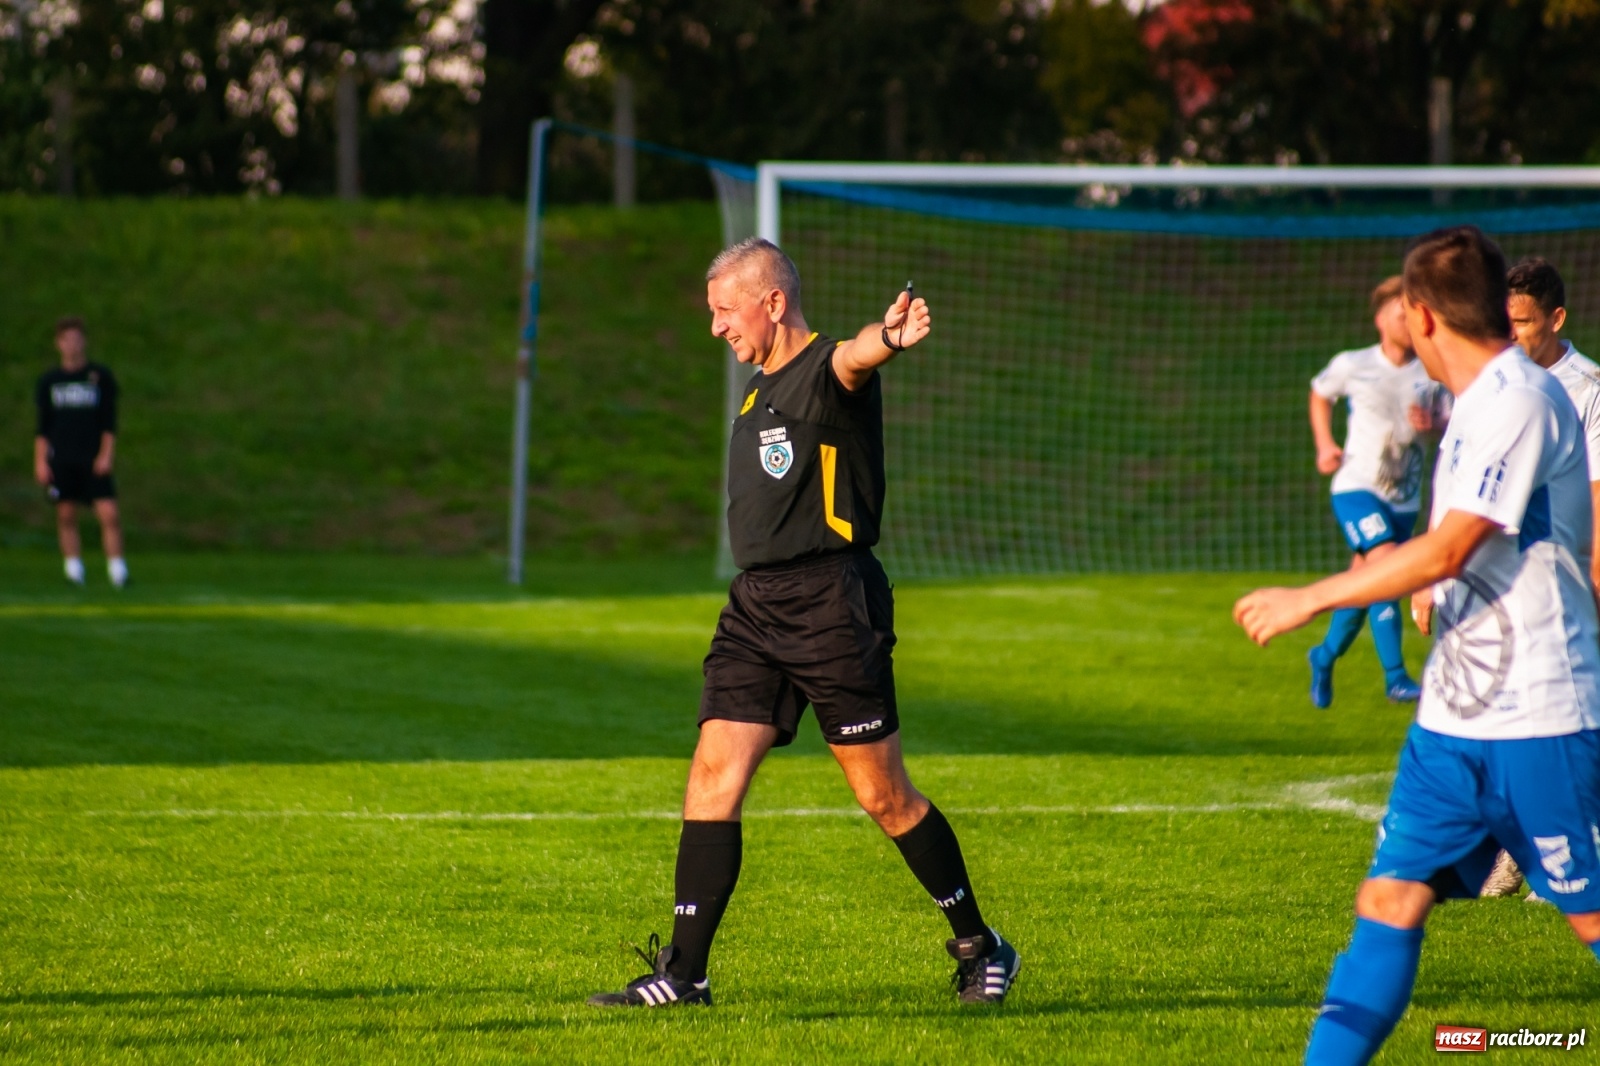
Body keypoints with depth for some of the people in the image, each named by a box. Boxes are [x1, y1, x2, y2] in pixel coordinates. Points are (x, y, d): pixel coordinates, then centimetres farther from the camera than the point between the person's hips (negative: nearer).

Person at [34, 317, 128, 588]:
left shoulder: (101, 376, 5)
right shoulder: (49, 381, 8)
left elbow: (109, 421, 4)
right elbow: (42, 425, 9)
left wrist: (107, 454, -6)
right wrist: (40, 461, 2)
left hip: (94, 460, -2)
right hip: (61, 460, 2)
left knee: (109, 513, -11)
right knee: (66, 515, 1)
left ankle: (118, 570, -6)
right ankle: (74, 570, 8)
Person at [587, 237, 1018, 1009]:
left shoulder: (826, 372, -10)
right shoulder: (759, 390, 17)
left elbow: (855, 359, -36)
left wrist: (890, 338, -58)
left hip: (832, 604, -8)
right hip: (755, 605, 8)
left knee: (884, 797, 0)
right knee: (712, 776, -2)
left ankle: (980, 949, 16)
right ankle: (683, 973, -2)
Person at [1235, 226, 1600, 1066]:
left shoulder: (1517, 400, -17)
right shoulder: (1480, 402, 12)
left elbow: (1445, 552, -22)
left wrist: (1310, 600, -17)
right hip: (1455, 715, 9)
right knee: (1391, 899, 2)